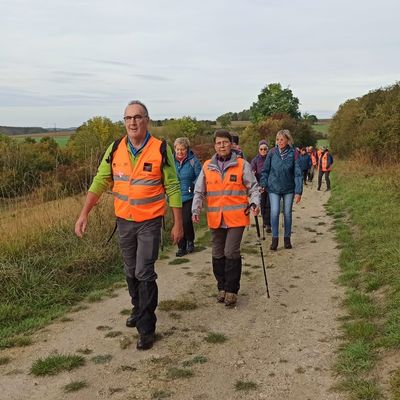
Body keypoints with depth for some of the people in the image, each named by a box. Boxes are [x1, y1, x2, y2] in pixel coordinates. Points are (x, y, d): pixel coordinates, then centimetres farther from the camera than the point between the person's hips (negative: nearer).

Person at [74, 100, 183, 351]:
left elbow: (173, 188, -7)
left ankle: (146, 328, 4)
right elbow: (100, 182, 3)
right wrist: (84, 214, -4)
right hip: (124, 220, 4)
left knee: (144, 273, -7)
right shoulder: (115, 150, 0)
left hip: (150, 222, -4)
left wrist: (178, 223, -7)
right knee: (131, 272, 17)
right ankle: (139, 310, 39)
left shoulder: (161, 149, -10)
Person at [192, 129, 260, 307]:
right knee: (218, 254, 11)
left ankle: (231, 290, 7)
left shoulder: (242, 165, 0)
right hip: (215, 219, 3)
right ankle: (222, 287, 27)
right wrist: (195, 210, 0)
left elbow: (253, 187, 3)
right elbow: (199, 191, 11)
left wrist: (255, 202, -14)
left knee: (231, 253, -7)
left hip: (236, 217, -3)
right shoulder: (207, 166, 7)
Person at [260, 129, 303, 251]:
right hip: (274, 188, 0)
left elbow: (298, 173, -8)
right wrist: (263, 184, -4)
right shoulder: (272, 152, -4)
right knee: (274, 212, -9)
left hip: (288, 188, 0)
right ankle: (275, 238, 4)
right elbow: (265, 170, 4)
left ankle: (287, 238, 24)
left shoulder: (293, 153, -8)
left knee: (287, 213, 9)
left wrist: (298, 191, -11)